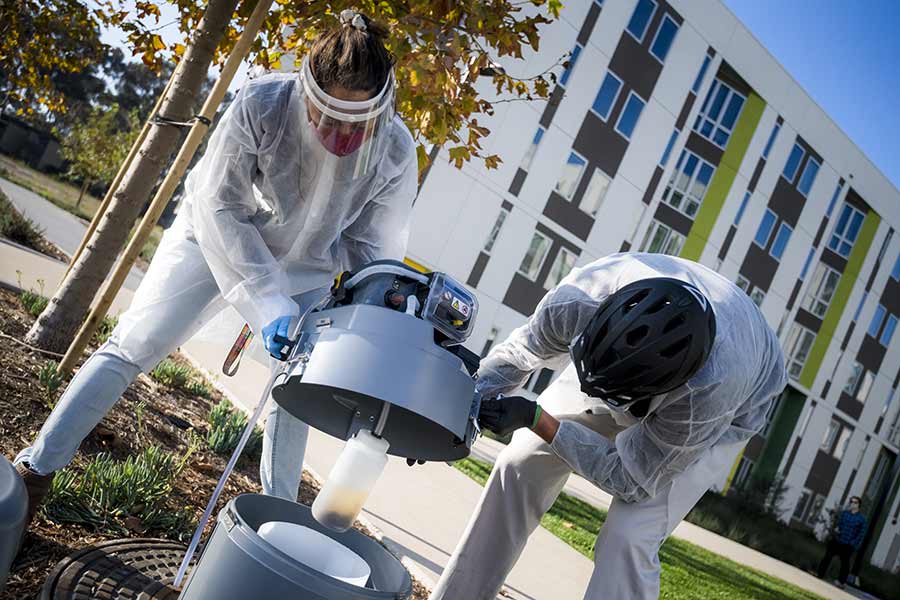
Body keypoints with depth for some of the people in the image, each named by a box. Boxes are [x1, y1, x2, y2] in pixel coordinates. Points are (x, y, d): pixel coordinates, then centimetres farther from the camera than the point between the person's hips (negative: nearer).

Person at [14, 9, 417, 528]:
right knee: (134, 345, -5)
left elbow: (375, 251, -12)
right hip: (218, 236, -2)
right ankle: (36, 468, 10)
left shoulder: (396, 153, -23)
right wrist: (268, 303, -35)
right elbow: (218, 206, -28)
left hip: (306, 270, 2)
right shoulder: (261, 104, -31)